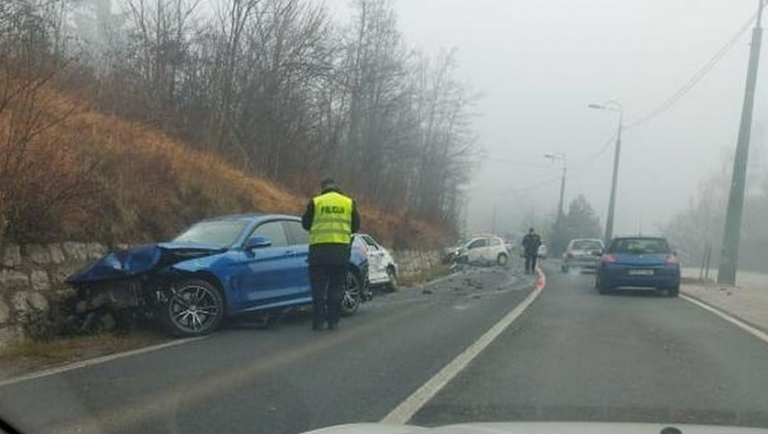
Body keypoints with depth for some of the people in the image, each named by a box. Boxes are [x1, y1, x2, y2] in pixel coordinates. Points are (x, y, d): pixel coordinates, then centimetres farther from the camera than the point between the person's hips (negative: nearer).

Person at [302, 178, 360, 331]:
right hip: (341, 250, 2)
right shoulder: (349, 203, 7)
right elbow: (355, 226, 12)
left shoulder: (315, 202, 1)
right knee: (336, 287, 8)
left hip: (319, 249, -1)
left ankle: (319, 321, 1)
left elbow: (306, 224, 8)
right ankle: (333, 321, 7)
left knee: (318, 287, 4)